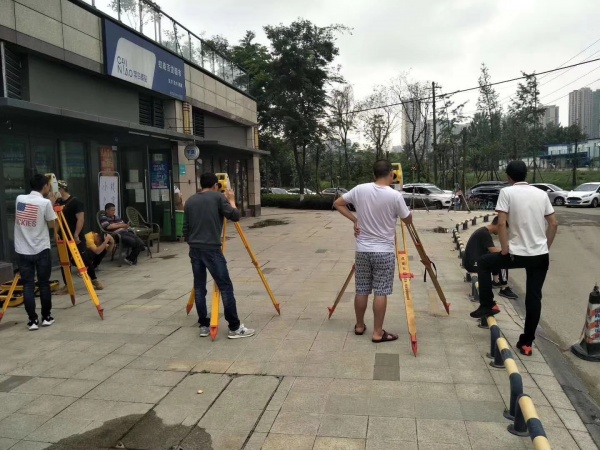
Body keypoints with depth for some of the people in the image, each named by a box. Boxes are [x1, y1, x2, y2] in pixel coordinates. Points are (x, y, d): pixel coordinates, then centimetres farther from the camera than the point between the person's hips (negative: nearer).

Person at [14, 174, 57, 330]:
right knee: (44, 284, 8)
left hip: (22, 251, 3)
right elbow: (52, 224, 0)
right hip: (41, 251, -3)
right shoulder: (45, 203, -10)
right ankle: (46, 317, 15)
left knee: (28, 285, 3)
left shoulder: (19, 199, 4)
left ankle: (33, 320, 3)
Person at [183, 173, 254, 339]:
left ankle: (204, 326, 16)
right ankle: (235, 328, -1)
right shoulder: (218, 197, 0)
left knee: (199, 287, 12)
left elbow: (185, 229, 14)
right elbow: (235, 216, -5)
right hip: (212, 249, -6)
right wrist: (231, 200, 11)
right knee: (226, 287, -2)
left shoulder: (190, 201, 14)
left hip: (194, 249, 6)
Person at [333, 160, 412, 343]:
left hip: (363, 250, 4)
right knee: (380, 292, 3)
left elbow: (337, 203, 6)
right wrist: (400, 209, 20)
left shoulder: (360, 190, -4)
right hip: (385, 252, -4)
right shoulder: (395, 196, -13)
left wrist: (355, 219, 6)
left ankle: (359, 326, 26)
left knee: (361, 291, 13)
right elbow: (408, 220, 0)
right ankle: (378, 333, 9)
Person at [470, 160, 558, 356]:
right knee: (534, 298, 11)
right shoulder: (541, 193, 9)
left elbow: (501, 223, -14)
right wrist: (546, 246, 19)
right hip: (541, 256, 5)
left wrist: (505, 250, -7)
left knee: (483, 262, 21)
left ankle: (487, 305, 21)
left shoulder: (507, 192, -5)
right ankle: (527, 343, 17)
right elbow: (553, 224, 10)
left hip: (517, 253, -5)